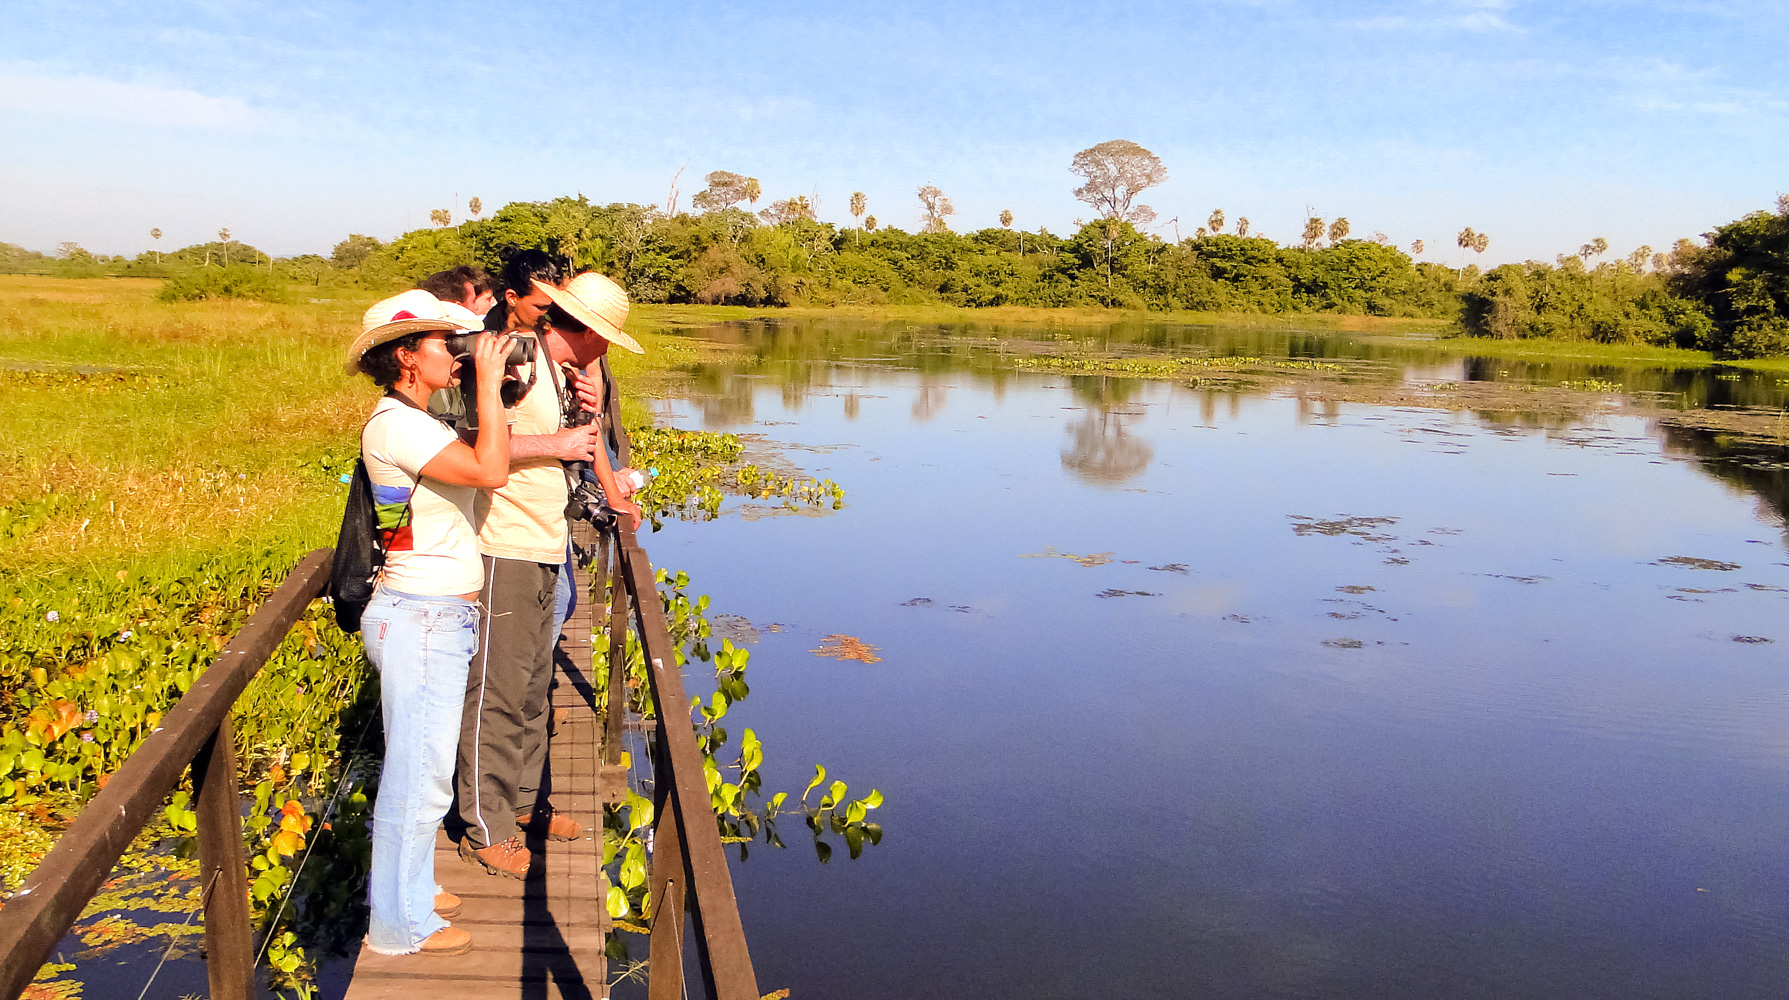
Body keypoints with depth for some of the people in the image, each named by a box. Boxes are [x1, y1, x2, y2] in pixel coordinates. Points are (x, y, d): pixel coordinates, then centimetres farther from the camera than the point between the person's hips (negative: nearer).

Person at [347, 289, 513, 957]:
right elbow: (489, 470, -28)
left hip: (439, 618, 10)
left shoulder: (415, 423, 15)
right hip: (420, 619, -10)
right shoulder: (395, 424, -18)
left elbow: (488, 455, 15)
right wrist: (489, 383, -19)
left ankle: (405, 888, 35)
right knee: (419, 772, -1)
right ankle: (401, 925, 12)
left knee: (417, 766, 20)